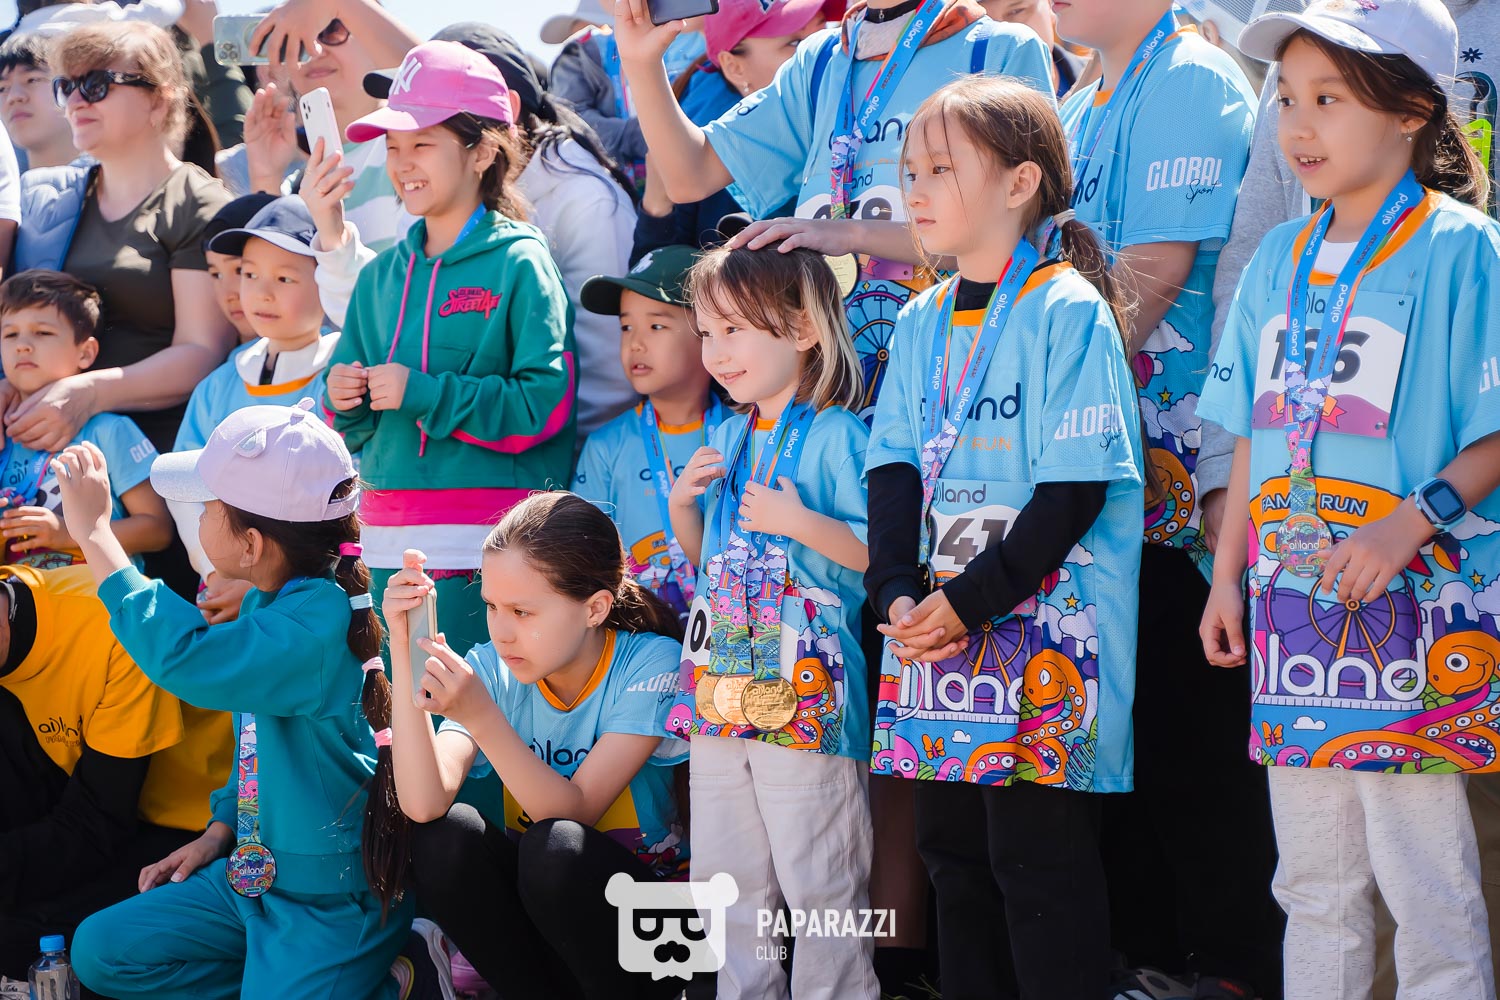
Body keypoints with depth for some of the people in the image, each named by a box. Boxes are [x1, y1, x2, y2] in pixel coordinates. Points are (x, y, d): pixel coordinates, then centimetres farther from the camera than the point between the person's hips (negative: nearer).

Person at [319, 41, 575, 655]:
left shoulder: (519, 265, -3)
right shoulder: (381, 276, 16)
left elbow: (546, 405, -14)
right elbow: (356, 428, 20)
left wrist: (422, 393, -15)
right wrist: (343, 398, -3)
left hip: (491, 555, -6)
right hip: (389, 548, 6)